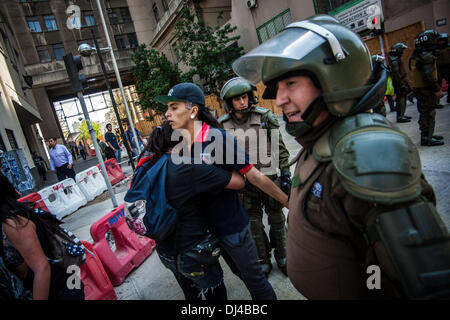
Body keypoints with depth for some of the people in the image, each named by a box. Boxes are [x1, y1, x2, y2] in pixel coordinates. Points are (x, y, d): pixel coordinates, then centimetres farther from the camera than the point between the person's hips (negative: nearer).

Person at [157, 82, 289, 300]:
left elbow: (254, 176, -19)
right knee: (240, 272, 26)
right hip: (209, 226, 7)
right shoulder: (181, 144, -3)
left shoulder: (218, 138, -23)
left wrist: (289, 203, -15)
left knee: (254, 279, 12)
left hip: (233, 226, -6)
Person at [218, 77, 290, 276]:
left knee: (276, 218, 14)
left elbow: (280, 148, -2)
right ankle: (263, 261, 31)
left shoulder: (265, 117, -7)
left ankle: (281, 256, 36)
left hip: (269, 177, -1)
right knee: (253, 222, 12)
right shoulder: (223, 125, -3)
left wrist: (285, 174, -4)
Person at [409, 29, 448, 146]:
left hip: (418, 88, 10)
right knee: (428, 113, -4)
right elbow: (428, 75, -25)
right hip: (426, 90, -10)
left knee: (425, 113, 17)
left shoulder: (415, 56, 14)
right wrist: (437, 89, -20)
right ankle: (427, 138, 0)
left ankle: (427, 135, 27)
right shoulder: (427, 56, -17)